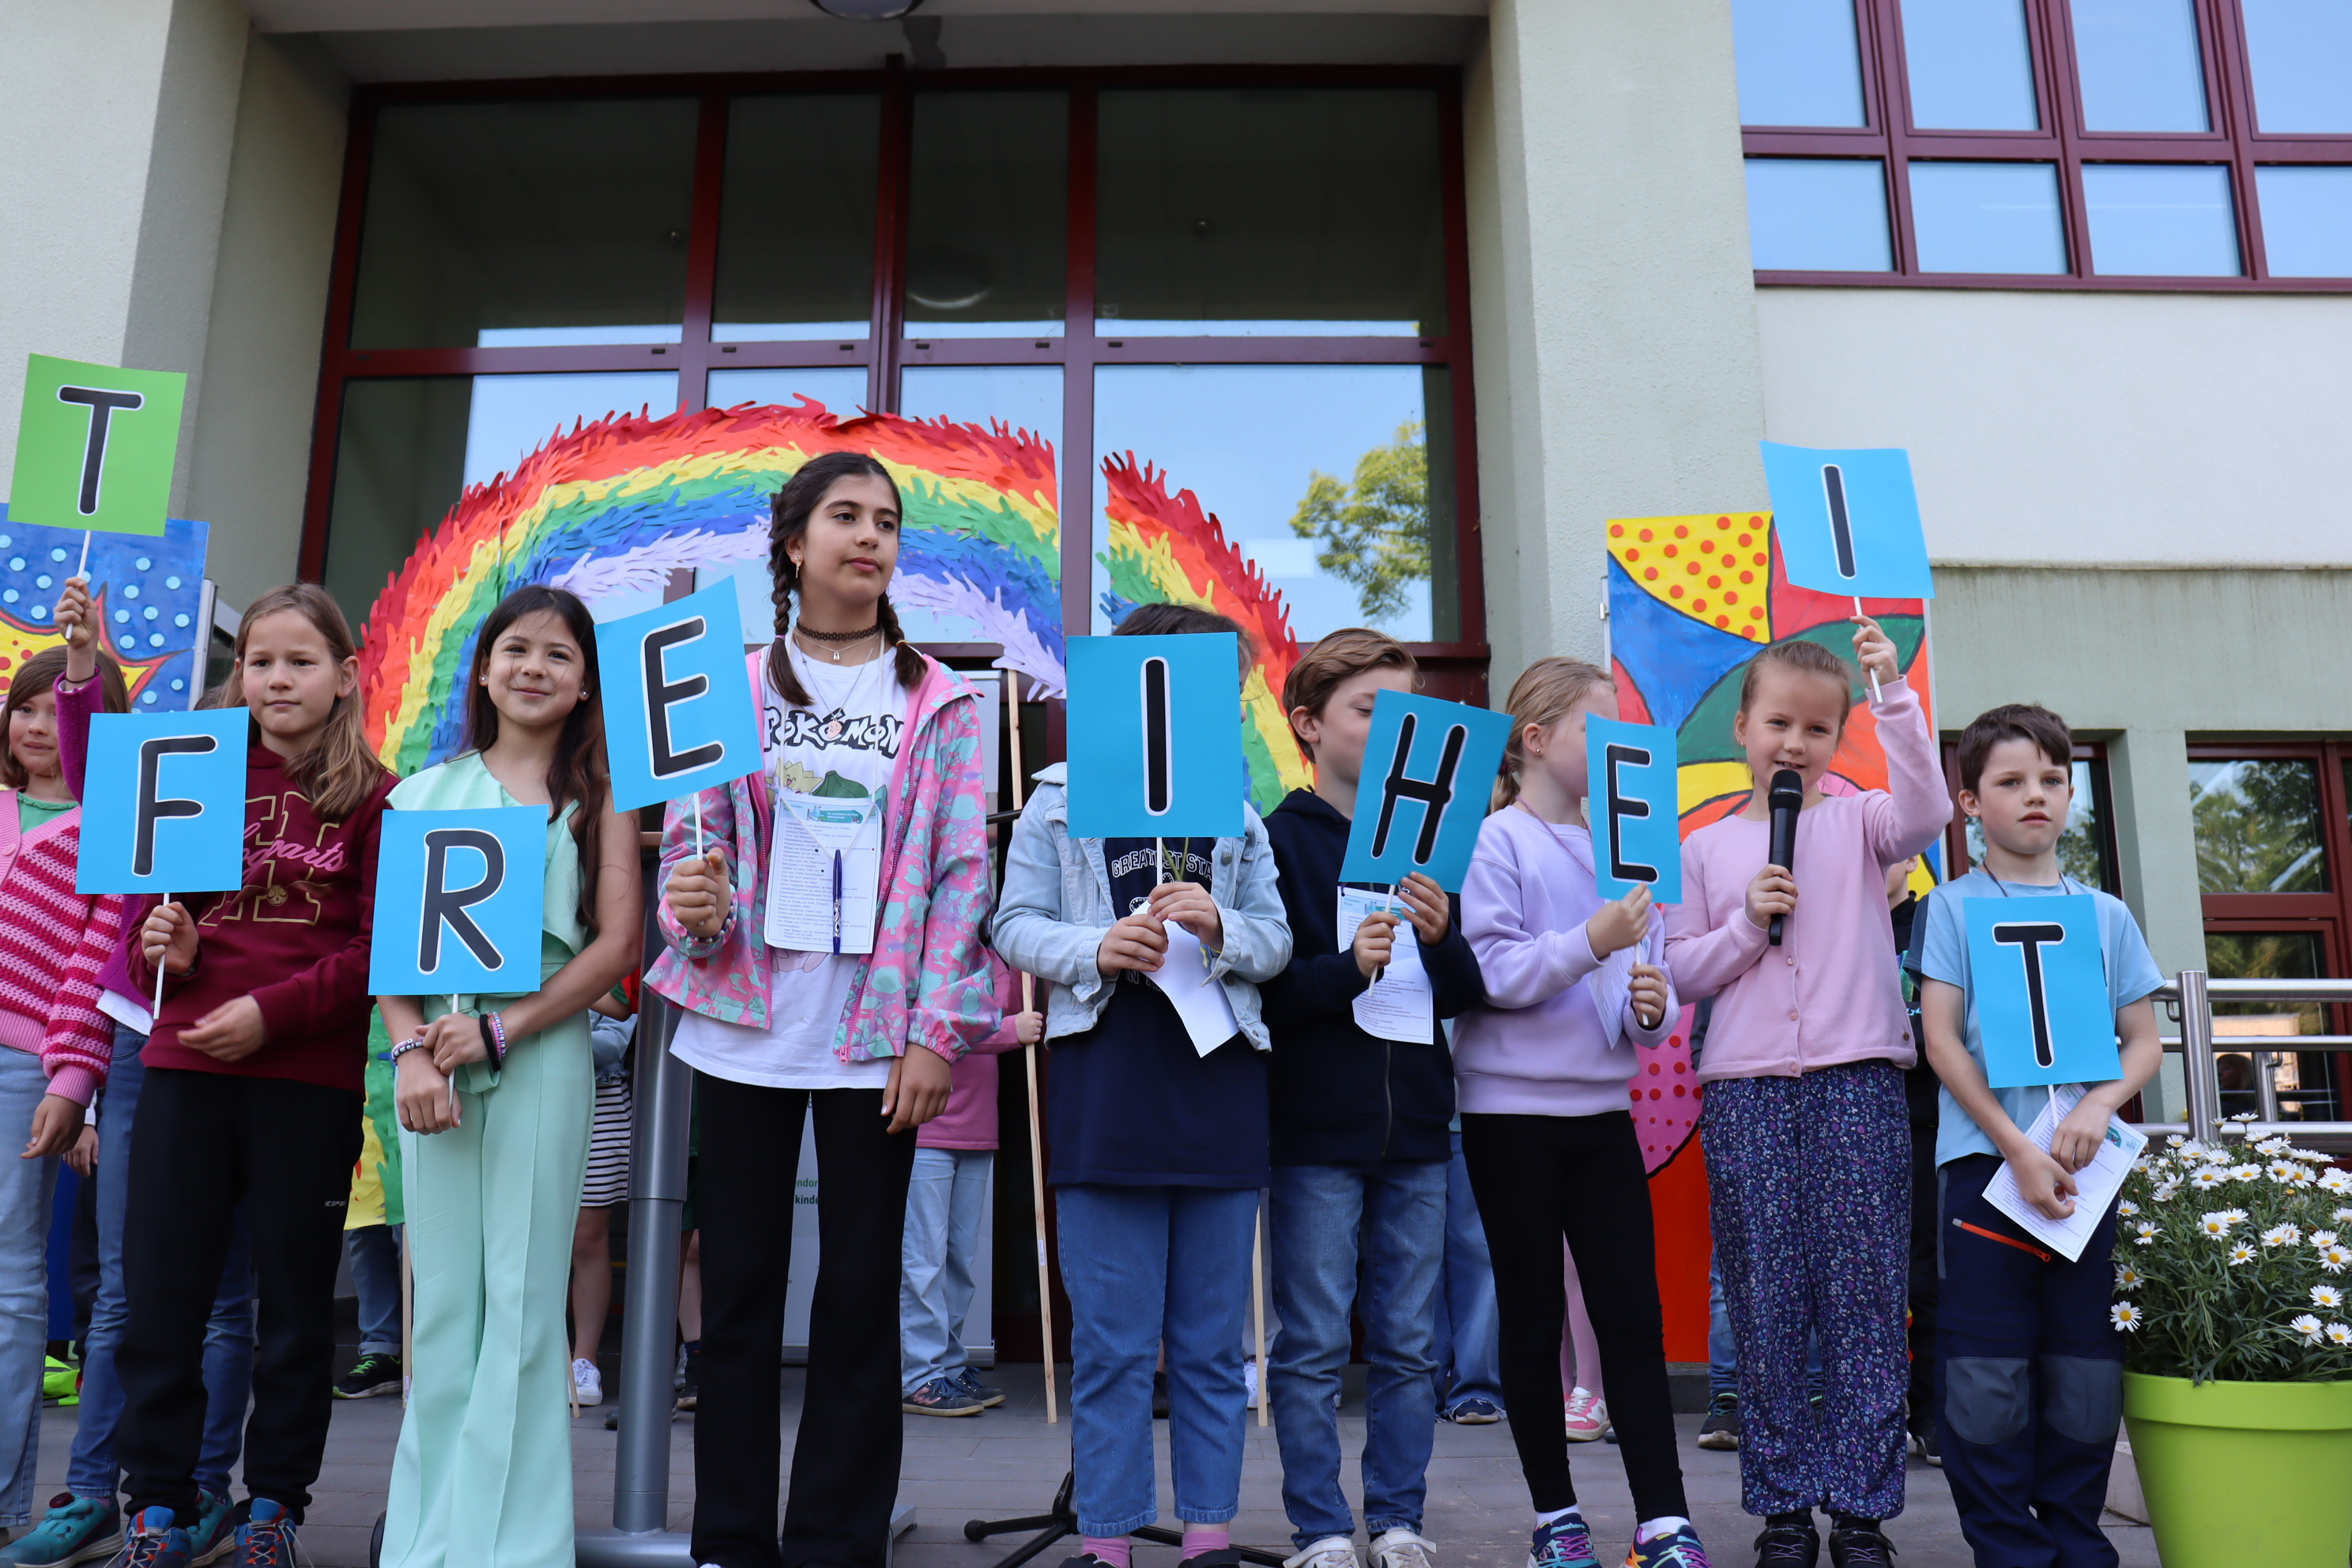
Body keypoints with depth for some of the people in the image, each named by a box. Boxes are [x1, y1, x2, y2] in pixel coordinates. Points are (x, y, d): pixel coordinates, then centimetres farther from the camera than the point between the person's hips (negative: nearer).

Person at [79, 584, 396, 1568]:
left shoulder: (372, 796, -2)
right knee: (159, 1292, 6)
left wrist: (271, 1011, -15)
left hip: (309, 1079, -3)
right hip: (185, 1066, 3)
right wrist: (160, 952, -6)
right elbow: (147, 904, 15)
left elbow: (380, 950, -6)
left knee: (296, 1296, 9)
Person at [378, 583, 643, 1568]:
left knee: (522, 1299, -1)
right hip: (434, 1061, 3)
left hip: (543, 1055, -2)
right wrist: (411, 1053, -7)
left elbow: (618, 943, -3)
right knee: (442, 1298, 8)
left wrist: (501, 1032, -11)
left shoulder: (596, 795, 5)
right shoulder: (428, 792, 13)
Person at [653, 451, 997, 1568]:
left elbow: (964, 870, 1)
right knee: (738, 1289, 8)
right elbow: (689, 836, 7)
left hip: (875, 1037, -1)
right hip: (745, 1027, 1)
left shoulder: (939, 701, 5)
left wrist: (938, 1030, -6)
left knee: (860, 1296, 4)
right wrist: (693, 906, -16)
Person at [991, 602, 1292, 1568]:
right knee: (1112, 1342, 3)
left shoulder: (1238, 813, 12)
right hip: (1105, 1088, -2)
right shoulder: (1059, 799, 5)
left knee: (1212, 1341, 10)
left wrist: (1221, 928, -12)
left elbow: (1278, 941, 9)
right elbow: (1016, 926, 1)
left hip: (1219, 1085, 3)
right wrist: (1094, 950, -17)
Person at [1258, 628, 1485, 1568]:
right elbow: (1255, 989, -8)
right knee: (1312, 1348, 3)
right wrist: (1344, 969, -22)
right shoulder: (1277, 838, -3)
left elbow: (1465, 997, 8)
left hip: (1415, 1131, 4)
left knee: (1408, 1347, 11)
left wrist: (1441, 940, -11)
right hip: (1315, 1134, -4)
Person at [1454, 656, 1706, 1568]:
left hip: (1602, 1109, 4)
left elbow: (1647, 979, 11)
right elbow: (1488, 972, -14)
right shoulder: (1495, 842, -5)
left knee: (1634, 1317, 2)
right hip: (1512, 1111, -4)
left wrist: (1651, 1007, -10)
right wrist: (1590, 945, -24)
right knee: (1533, 1317, 7)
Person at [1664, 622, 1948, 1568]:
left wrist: (1894, 695, -20)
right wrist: (1746, 923, -8)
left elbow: (1925, 814, -15)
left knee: (1865, 1296, 1)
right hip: (1746, 1091, 1)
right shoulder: (1707, 848, 11)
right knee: (1764, 1302, 3)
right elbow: (1685, 972, 9)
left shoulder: (1857, 822, 8)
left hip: (1858, 1080, -1)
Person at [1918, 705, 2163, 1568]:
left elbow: (2146, 1043, 12)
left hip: (2083, 1164, 3)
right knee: (1989, 1370, -3)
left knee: (2087, 1365, 5)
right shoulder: (1954, 906, 3)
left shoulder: (2105, 913, 13)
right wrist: (2017, 1148, -11)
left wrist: (2098, 1107, -9)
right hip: (1985, 1157, -3)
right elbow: (1941, 1041, -3)